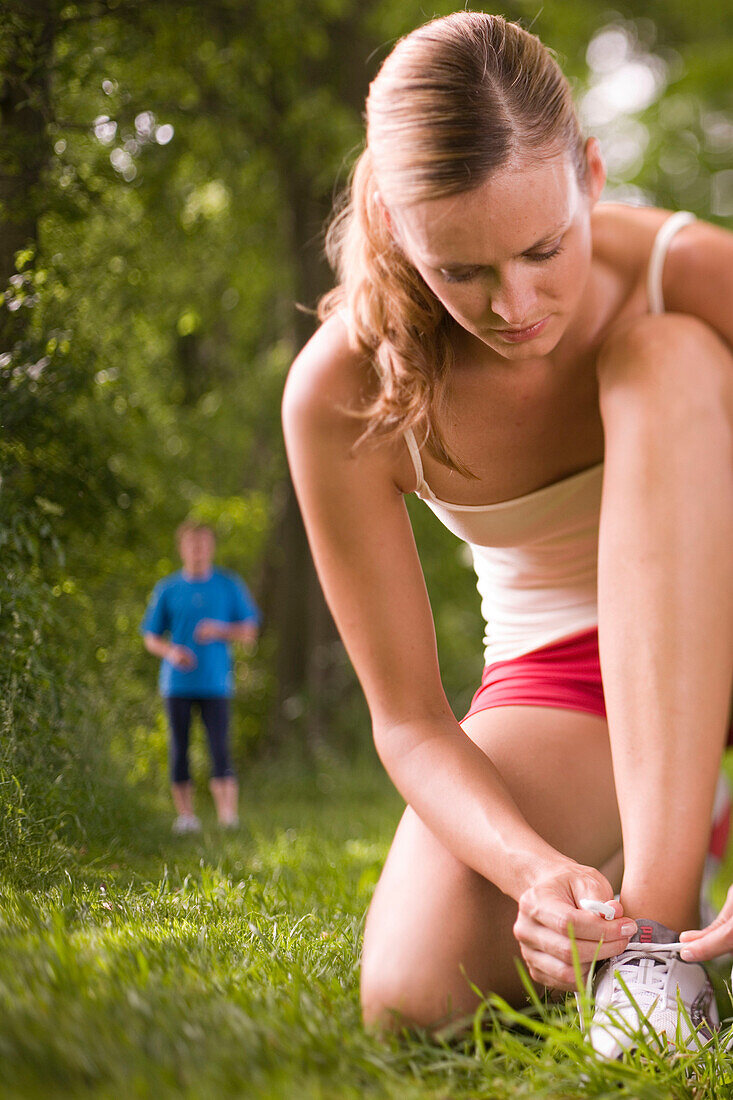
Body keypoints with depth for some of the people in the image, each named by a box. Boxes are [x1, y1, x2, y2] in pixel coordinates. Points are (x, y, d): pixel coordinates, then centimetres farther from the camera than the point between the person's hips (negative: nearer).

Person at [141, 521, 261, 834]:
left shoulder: (229, 585, 7)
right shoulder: (167, 589, 8)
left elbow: (249, 632, 9)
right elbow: (151, 638, 11)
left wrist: (220, 630, -10)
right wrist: (170, 652, -11)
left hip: (214, 681, -1)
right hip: (177, 682, 1)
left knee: (219, 747, -10)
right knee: (179, 748, 2)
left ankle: (228, 811, -12)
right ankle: (185, 814, 11)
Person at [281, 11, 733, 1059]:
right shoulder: (344, 394, -19)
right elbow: (409, 719, -14)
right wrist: (537, 871, -36)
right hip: (558, 689, 1)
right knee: (413, 998, -29)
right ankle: (612, 879, 7)